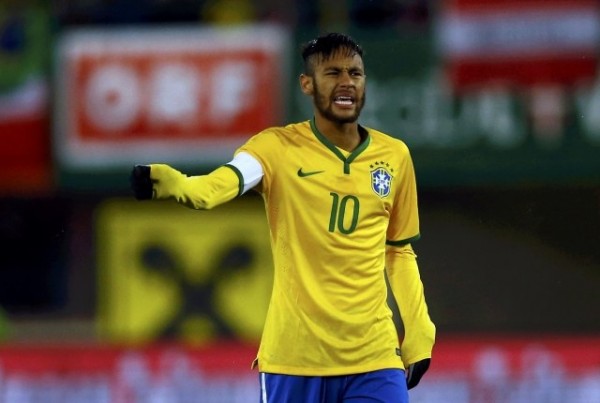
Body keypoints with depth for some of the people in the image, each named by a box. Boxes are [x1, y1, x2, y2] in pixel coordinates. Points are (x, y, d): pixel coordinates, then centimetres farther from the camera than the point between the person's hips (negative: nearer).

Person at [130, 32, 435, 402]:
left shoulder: (394, 156, 7)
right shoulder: (278, 147, -4)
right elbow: (228, 180, -26)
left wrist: (417, 336, 13)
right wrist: (176, 185, -48)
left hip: (373, 358, 2)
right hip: (292, 358, -2)